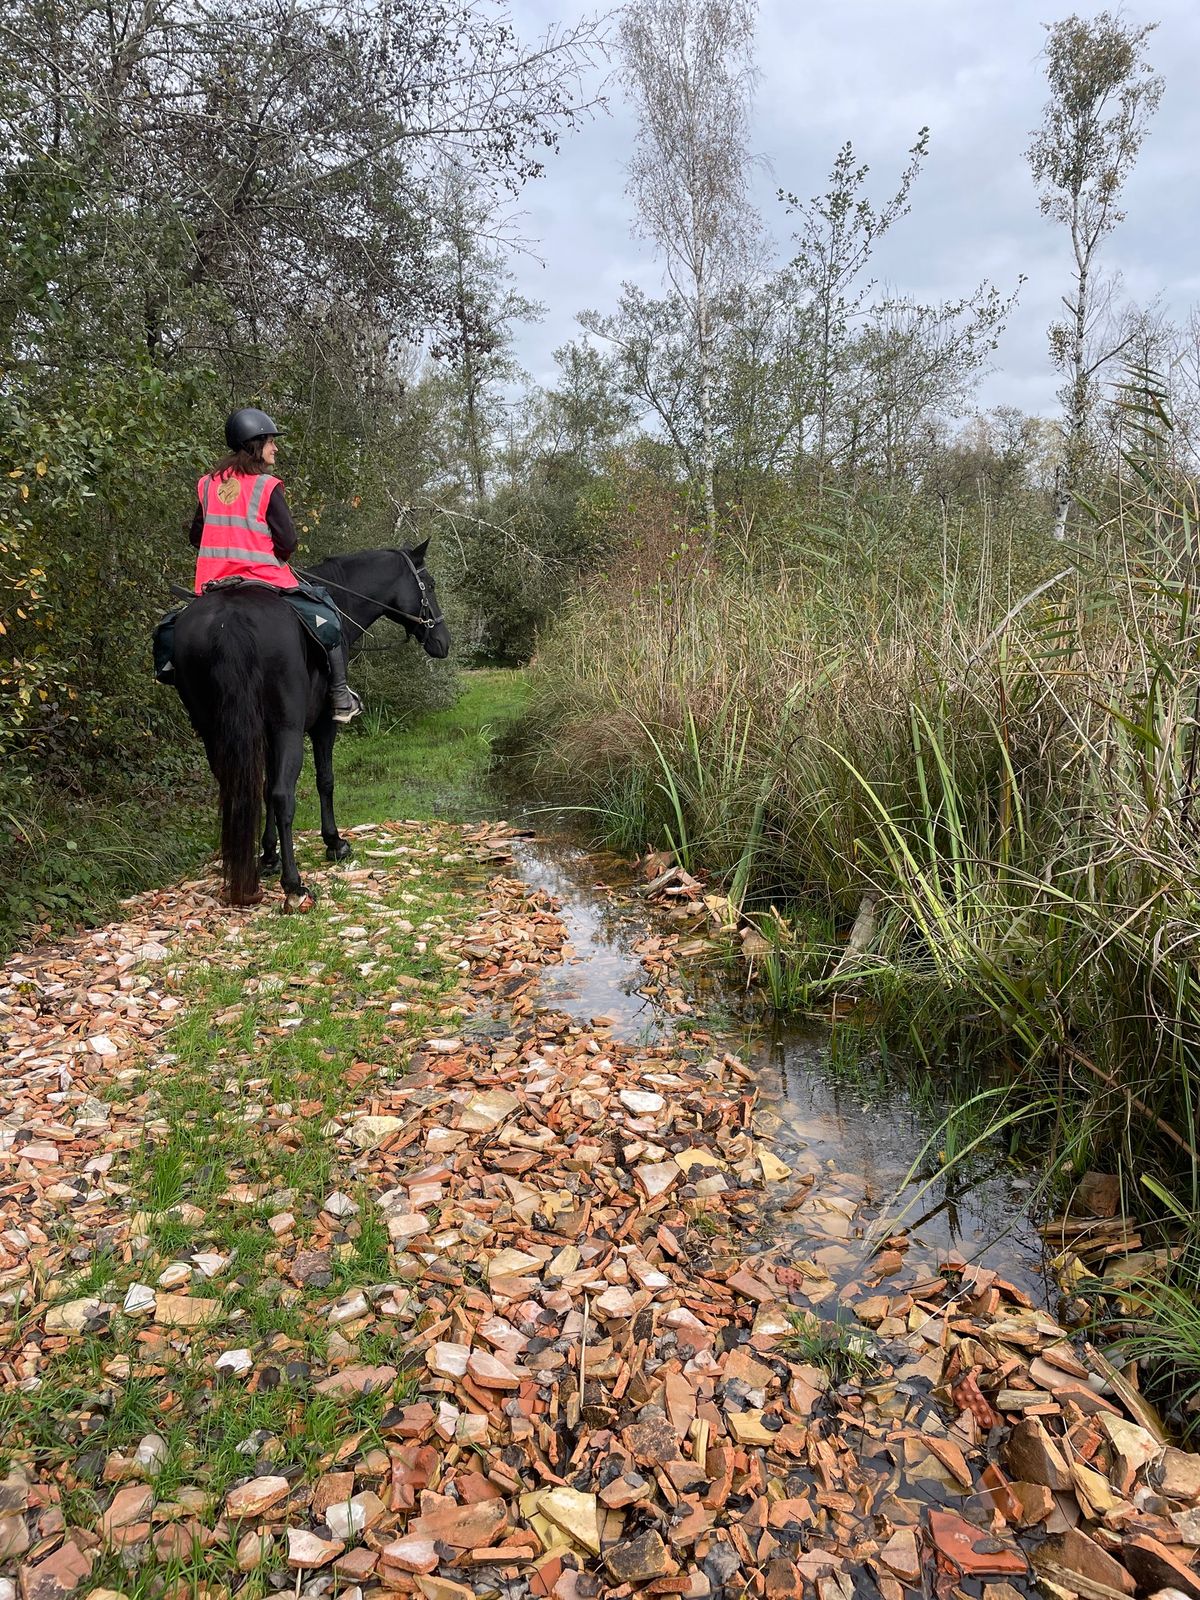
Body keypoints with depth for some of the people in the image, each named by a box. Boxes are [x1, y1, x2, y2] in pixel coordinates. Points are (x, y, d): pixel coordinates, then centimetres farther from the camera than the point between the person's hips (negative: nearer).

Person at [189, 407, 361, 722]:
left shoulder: (208, 484, 9)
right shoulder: (267, 486, -8)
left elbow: (196, 536, 14)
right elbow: (288, 541, -11)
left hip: (214, 582, 5)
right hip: (264, 580, -5)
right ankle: (340, 698, 7)